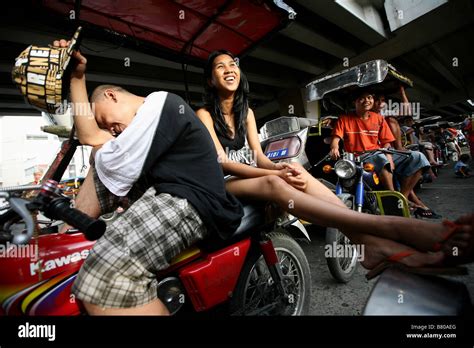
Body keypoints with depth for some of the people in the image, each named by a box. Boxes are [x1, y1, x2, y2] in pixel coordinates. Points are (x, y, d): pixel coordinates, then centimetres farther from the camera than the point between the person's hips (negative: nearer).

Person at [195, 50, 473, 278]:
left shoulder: (246, 111, 17)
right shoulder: (205, 114, -1)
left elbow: (258, 156, 6)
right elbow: (222, 162, -14)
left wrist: (279, 167, -18)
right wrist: (276, 173, -24)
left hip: (252, 175, 5)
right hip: (223, 185, -5)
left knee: (296, 173, -26)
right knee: (273, 184, -36)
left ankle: (373, 243, -40)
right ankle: (390, 226, -48)